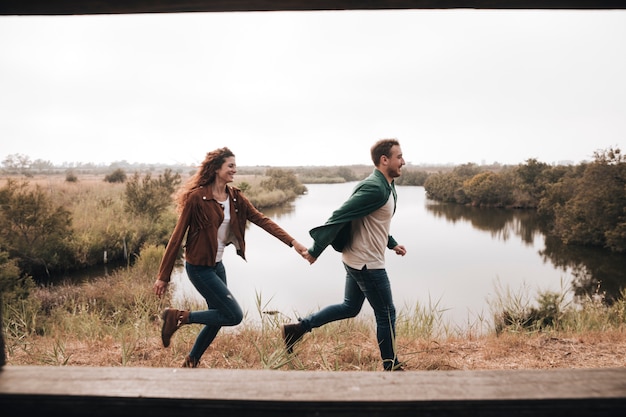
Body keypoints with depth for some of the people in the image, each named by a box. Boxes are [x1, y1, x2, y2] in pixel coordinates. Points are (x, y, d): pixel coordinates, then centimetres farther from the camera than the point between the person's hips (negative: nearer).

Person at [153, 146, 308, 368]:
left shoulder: (236, 197, 2)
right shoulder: (197, 197, -17)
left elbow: (262, 220, -4)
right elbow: (177, 236, -14)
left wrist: (292, 242, -14)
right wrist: (163, 276, -10)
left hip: (217, 265, 7)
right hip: (199, 267, -7)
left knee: (217, 318, 14)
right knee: (234, 315, -8)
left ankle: (190, 363, 33)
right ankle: (179, 316, 4)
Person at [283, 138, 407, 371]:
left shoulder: (386, 187, 10)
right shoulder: (375, 188, -23)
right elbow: (339, 216, -24)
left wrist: (392, 244, 17)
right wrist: (316, 250, -22)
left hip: (357, 260, 10)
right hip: (367, 263, -10)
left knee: (350, 307, 21)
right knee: (386, 314, 5)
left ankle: (297, 328, 22)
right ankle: (391, 366, 23)